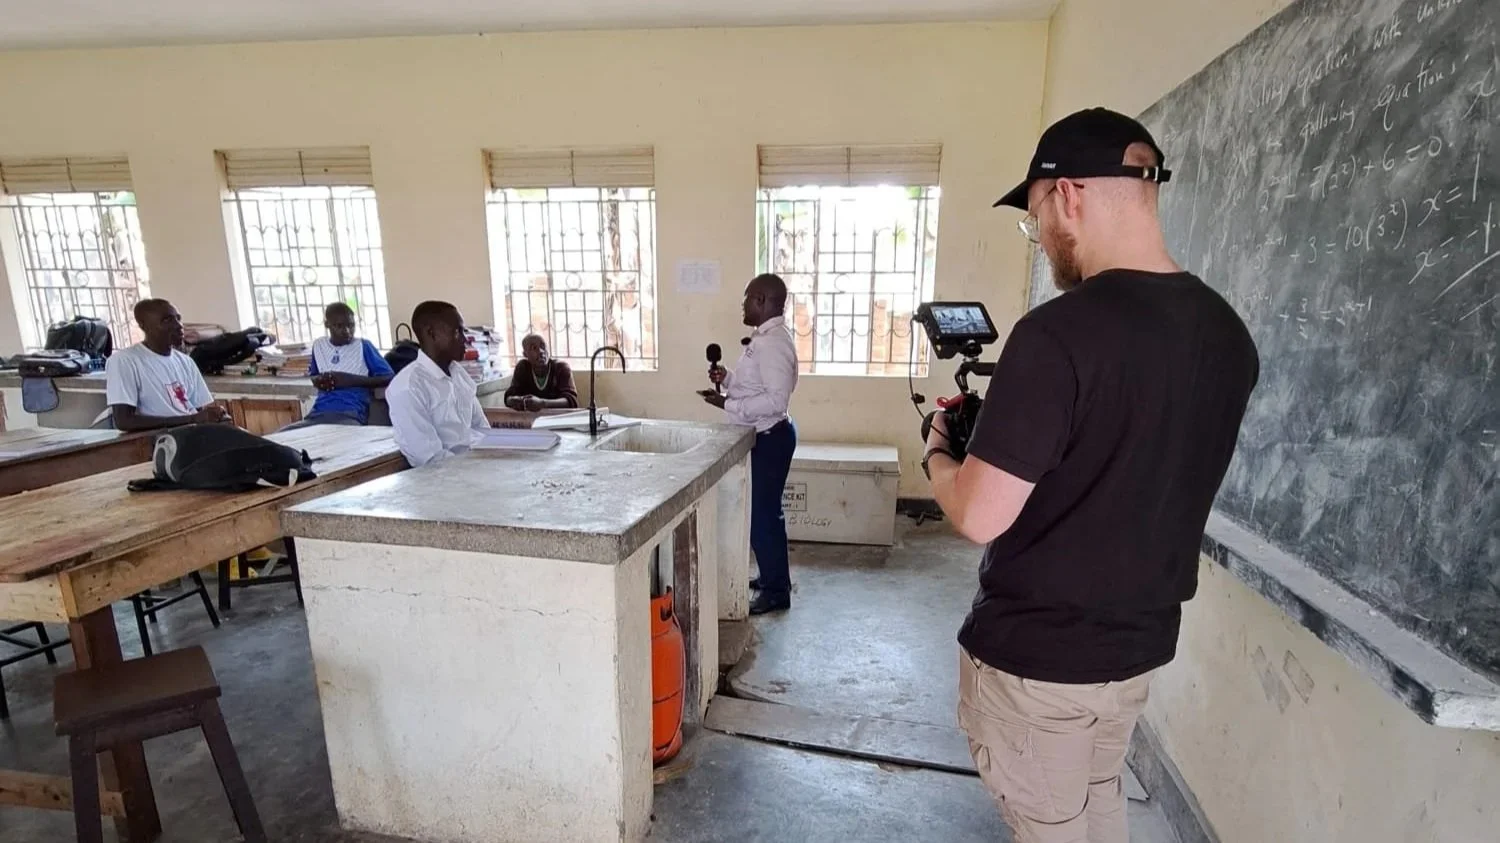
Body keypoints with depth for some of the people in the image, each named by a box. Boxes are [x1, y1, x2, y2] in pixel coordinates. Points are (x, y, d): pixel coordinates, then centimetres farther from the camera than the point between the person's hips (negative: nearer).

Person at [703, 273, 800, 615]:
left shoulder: (772, 343, -22)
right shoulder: (767, 338, 12)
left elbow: (776, 399, -28)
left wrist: (728, 404, -23)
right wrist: (728, 377, 5)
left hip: (770, 438, -11)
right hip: (766, 435, 11)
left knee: (762, 513, -1)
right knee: (764, 510, 19)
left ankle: (776, 591, 12)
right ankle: (772, 577, 33)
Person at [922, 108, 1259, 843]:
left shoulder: (1058, 333, -27)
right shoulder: (1227, 335, -1)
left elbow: (980, 517, -25)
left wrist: (937, 454, -5)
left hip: (1036, 654, -7)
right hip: (1141, 641, 7)